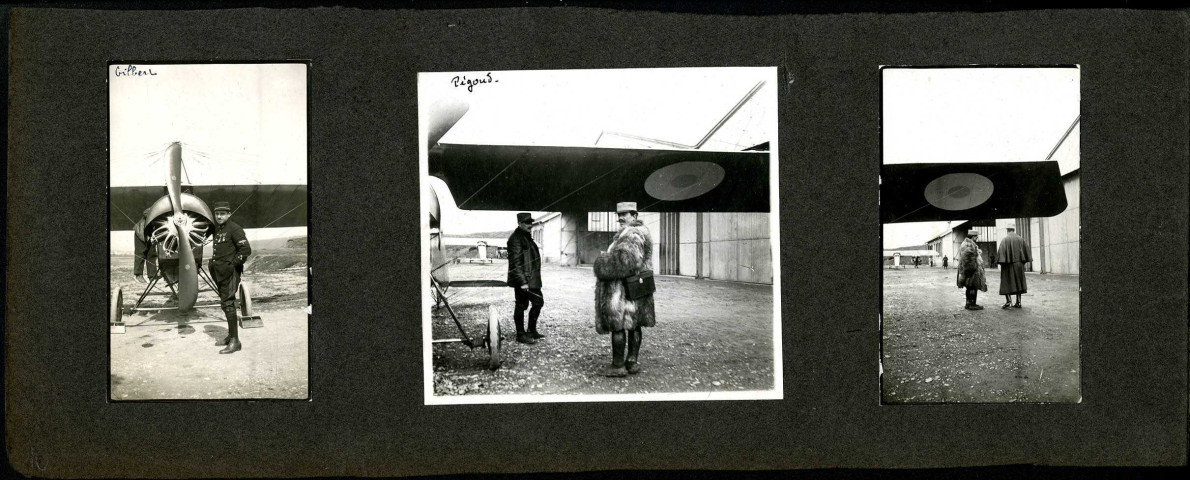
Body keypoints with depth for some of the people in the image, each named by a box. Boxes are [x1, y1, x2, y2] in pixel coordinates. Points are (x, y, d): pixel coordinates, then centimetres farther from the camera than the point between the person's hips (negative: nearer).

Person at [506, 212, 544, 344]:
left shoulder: (527, 237, 16)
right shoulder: (516, 238, -15)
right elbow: (516, 262, -20)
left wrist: (536, 278, 22)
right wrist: (522, 282, -24)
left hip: (532, 280, 10)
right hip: (522, 280, -10)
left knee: (538, 302, 15)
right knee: (521, 306, -1)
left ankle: (532, 331, 26)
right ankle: (521, 335, 8)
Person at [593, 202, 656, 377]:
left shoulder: (632, 234, -16)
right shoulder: (641, 232, 19)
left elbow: (625, 259, -27)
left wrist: (602, 263, -13)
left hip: (622, 288, -11)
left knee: (617, 325, -6)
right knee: (634, 325, 12)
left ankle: (618, 365, -3)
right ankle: (632, 362, 17)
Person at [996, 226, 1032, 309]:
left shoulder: (1005, 240, -8)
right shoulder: (1020, 239, 4)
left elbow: (1001, 251, -17)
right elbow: (1026, 250, 6)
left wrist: (1001, 262, -14)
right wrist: (1023, 262, 12)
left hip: (1008, 264, -4)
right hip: (1019, 264, 4)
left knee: (1006, 282, 2)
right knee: (1018, 282, 10)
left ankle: (1008, 300, -15)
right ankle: (1018, 302, 6)